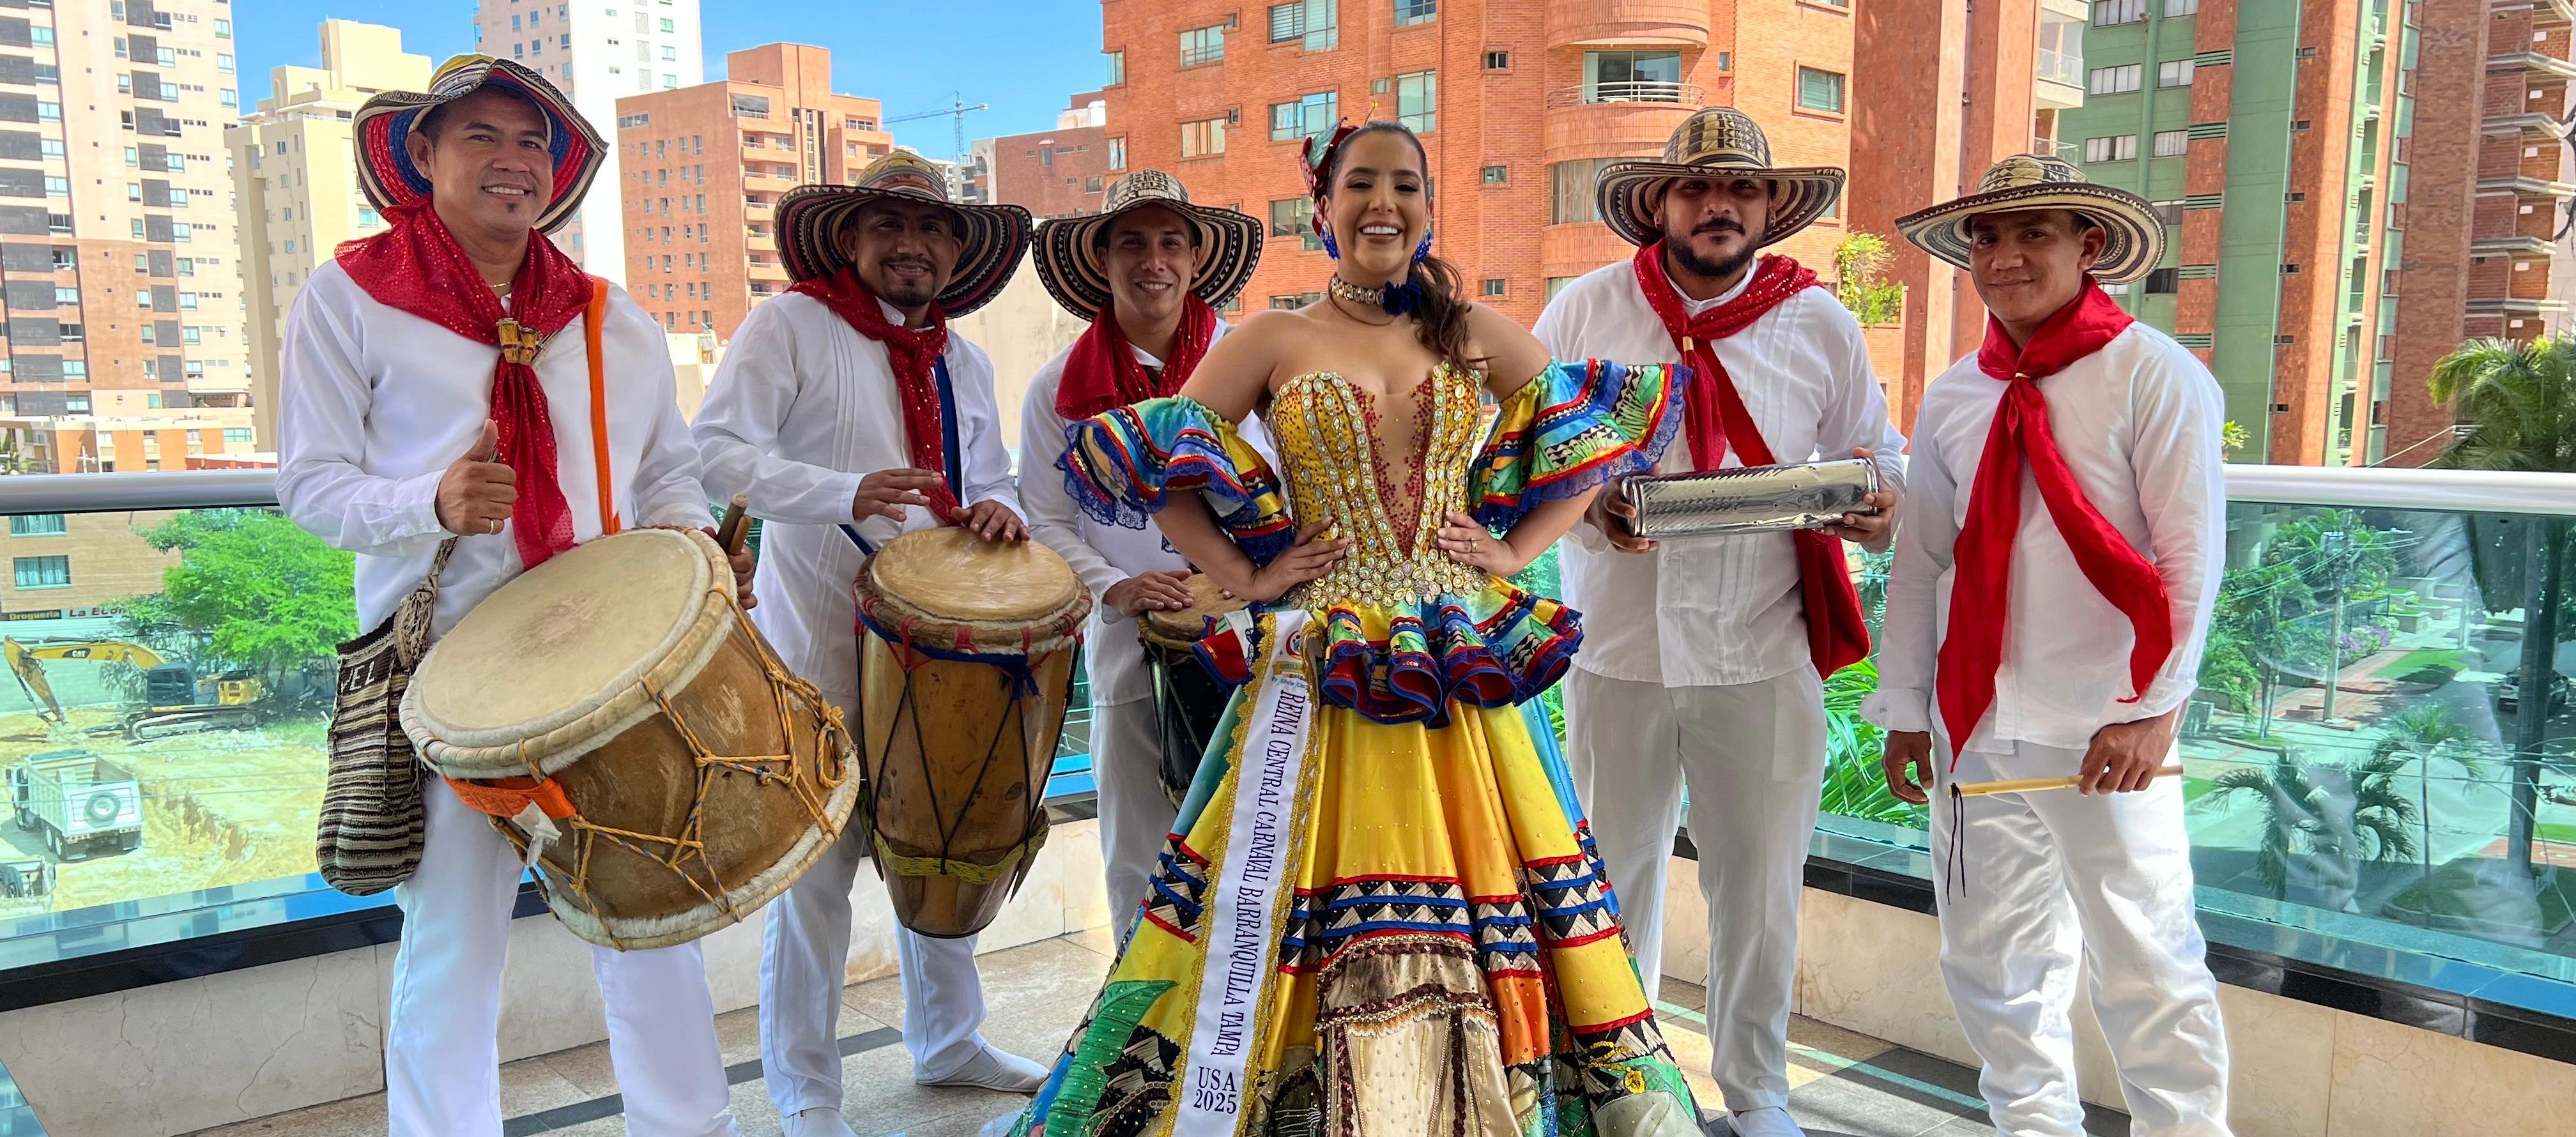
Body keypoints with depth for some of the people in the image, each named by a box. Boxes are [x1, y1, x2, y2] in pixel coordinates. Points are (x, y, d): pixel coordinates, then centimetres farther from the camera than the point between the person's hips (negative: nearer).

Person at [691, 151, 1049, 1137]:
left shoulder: (966, 364, 17)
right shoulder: (790, 326, -2)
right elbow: (717, 450, -12)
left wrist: (997, 512, -3)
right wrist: (845, 495, -26)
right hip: (821, 646, -6)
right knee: (816, 866, -1)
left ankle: (947, 1041, 34)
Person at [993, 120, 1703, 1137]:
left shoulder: (1477, 335, 9)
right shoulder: (1274, 340, 4)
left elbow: (1598, 435, 14)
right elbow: (1152, 464, 3)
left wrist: (1515, 551, 4)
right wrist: (1242, 576, -4)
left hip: (1460, 666, 2)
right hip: (1319, 670, -2)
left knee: (1480, 904, 7)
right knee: (1289, 903, 2)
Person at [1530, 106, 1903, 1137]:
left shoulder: (1820, 323, 4)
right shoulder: (1585, 311, 2)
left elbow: (1880, 455, 10)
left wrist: (1883, 503, -13)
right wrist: (1582, 503, -16)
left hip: (1764, 654, 0)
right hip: (1617, 650, 0)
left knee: (1760, 885, 10)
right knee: (1613, 873, 13)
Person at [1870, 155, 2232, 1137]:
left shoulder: (2154, 375, -5)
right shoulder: (1954, 398, 9)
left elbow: (2192, 556, -9)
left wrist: (2153, 709, -14)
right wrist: (1906, 710, 11)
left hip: (2106, 730, -5)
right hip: (1975, 726, 5)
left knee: (2145, 959, 1)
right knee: (1992, 957, 13)